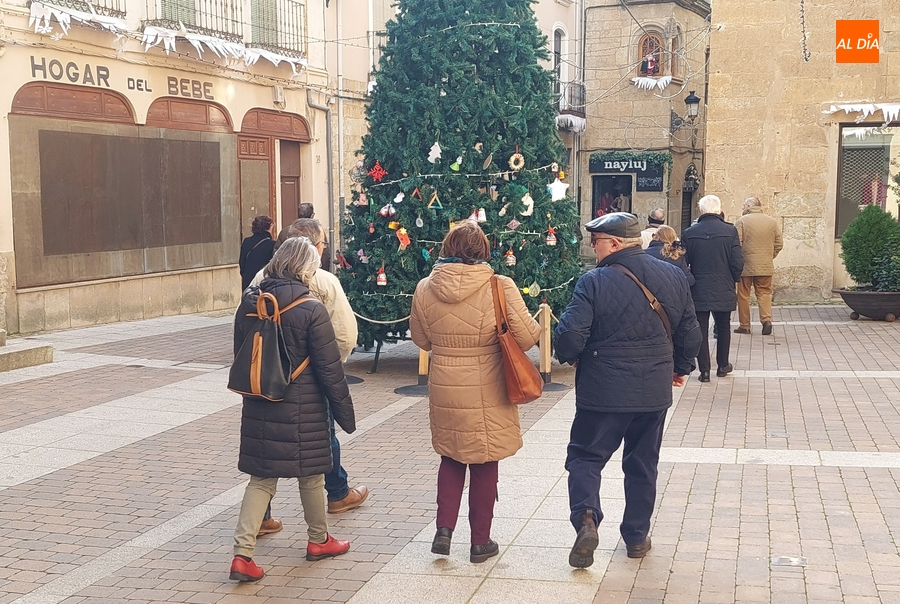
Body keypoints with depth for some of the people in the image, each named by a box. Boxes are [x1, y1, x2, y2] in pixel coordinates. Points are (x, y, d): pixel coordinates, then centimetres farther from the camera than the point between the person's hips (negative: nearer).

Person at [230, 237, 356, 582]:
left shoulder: (249, 304, 0)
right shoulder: (310, 310, -16)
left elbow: (241, 356, 11)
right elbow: (330, 369, -13)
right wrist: (345, 413, -3)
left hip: (259, 408, 4)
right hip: (302, 409, -4)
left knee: (262, 477, 11)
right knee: (310, 474, 15)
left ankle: (243, 554, 1)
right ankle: (319, 541, 33)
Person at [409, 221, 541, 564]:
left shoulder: (425, 289, -5)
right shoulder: (500, 288, -15)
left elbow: (421, 339, 7)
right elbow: (526, 337, -11)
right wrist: (540, 322, 10)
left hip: (444, 391, 3)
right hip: (486, 394, -2)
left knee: (451, 459, 22)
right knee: (484, 465, 12)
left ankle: (444, 529, 15)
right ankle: (480, 541, 21)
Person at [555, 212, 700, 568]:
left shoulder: (594, 282, -14)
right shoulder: (673, 277, 1)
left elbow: (570, 334, -19)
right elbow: (689, 332, 7)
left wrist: (570, 357, 3)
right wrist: (682, 367, 23)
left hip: (603, 391, -4)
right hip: (654, 392, 4)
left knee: (586, 457, 10)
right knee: (642, 464, 17)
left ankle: (586, 518, -12)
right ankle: (637, 537, 24)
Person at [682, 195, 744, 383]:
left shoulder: (689, 233, -5)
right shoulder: (730, 231, -8)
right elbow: (737, 262, -8)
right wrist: (733, 279, 9)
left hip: (698, 290, 0)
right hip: (723, 290, 0)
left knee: (701, 330, 6)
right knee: (723, 328, 17)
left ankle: (704, 369, 5)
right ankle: (723, 365, 27)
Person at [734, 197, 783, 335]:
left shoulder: (741, 221, -7)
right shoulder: (772, 222, 4)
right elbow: (779, 244, 5)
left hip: (745, 265, -3)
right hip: (766, 266, 3)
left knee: (743, 295, 8)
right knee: (764, 293, 11)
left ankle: (744, 325, 12)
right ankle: (766, 319, -8)